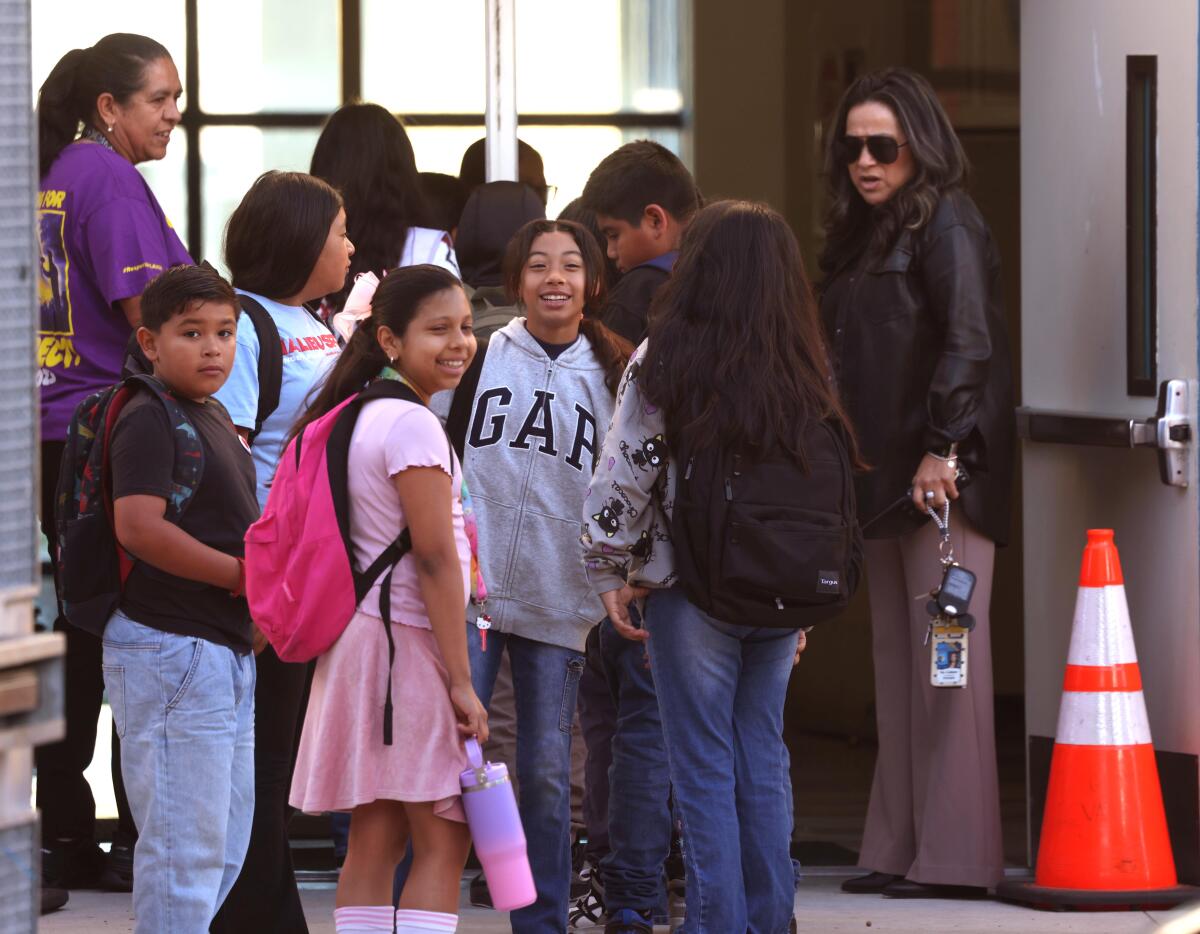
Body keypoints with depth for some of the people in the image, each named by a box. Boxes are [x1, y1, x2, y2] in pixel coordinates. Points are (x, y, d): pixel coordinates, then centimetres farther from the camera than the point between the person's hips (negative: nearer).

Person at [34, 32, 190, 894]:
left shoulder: (56, 176, 14)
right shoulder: (110, 179, -13)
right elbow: (149, 316, -17)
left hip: (60, 436, 9)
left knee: (80, 635, 13)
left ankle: (65, 836, 15)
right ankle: (140, 842, -2)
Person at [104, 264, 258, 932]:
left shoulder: (214, 415, 17)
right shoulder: (149, 420, -13)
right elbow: (139, 526, -24)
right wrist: (243, 575, -18)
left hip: (228, 649, 10)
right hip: (172, 650, -10)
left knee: (227, 846, 14)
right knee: (188, 844, -8)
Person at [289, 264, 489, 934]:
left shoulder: (357, 416, 13)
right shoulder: (413, 426, -15)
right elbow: (436, 560, -17)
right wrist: (461, 682, -16)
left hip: (358, 639, 9)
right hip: (410, 642, -9)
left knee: (375, 839, 9)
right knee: (443, 842, -7)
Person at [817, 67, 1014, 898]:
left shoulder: (948, 225, -9)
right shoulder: (861, 235, 19)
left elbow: (968, 341, -19)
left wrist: (944, 448, -26)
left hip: (947, 478, -9)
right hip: (884, 475, 9)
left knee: (947, 657, -8)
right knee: (896, 663, 10)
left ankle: (955, 854, -8)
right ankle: (900, 847, 13)